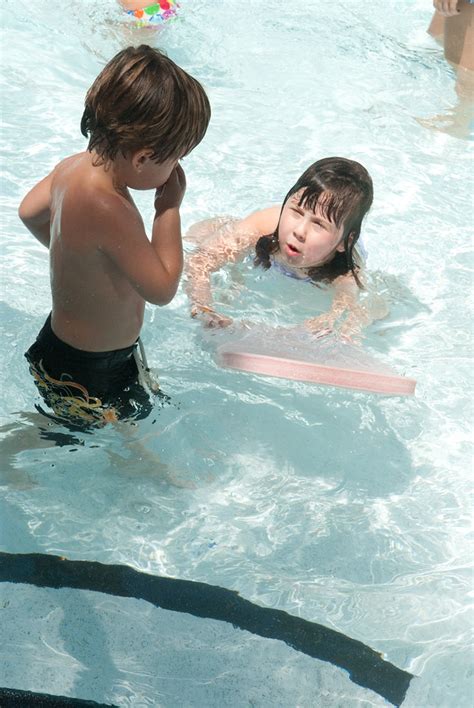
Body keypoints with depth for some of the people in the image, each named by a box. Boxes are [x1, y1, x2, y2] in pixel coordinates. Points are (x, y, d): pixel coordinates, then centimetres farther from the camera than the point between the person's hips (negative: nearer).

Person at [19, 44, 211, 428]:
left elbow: (29, 212, 11)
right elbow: (162, 288, -27)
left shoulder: (76, 165, -8)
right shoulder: (109, 210, -36)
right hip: (87, 378, -9)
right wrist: (170, 207, -18)